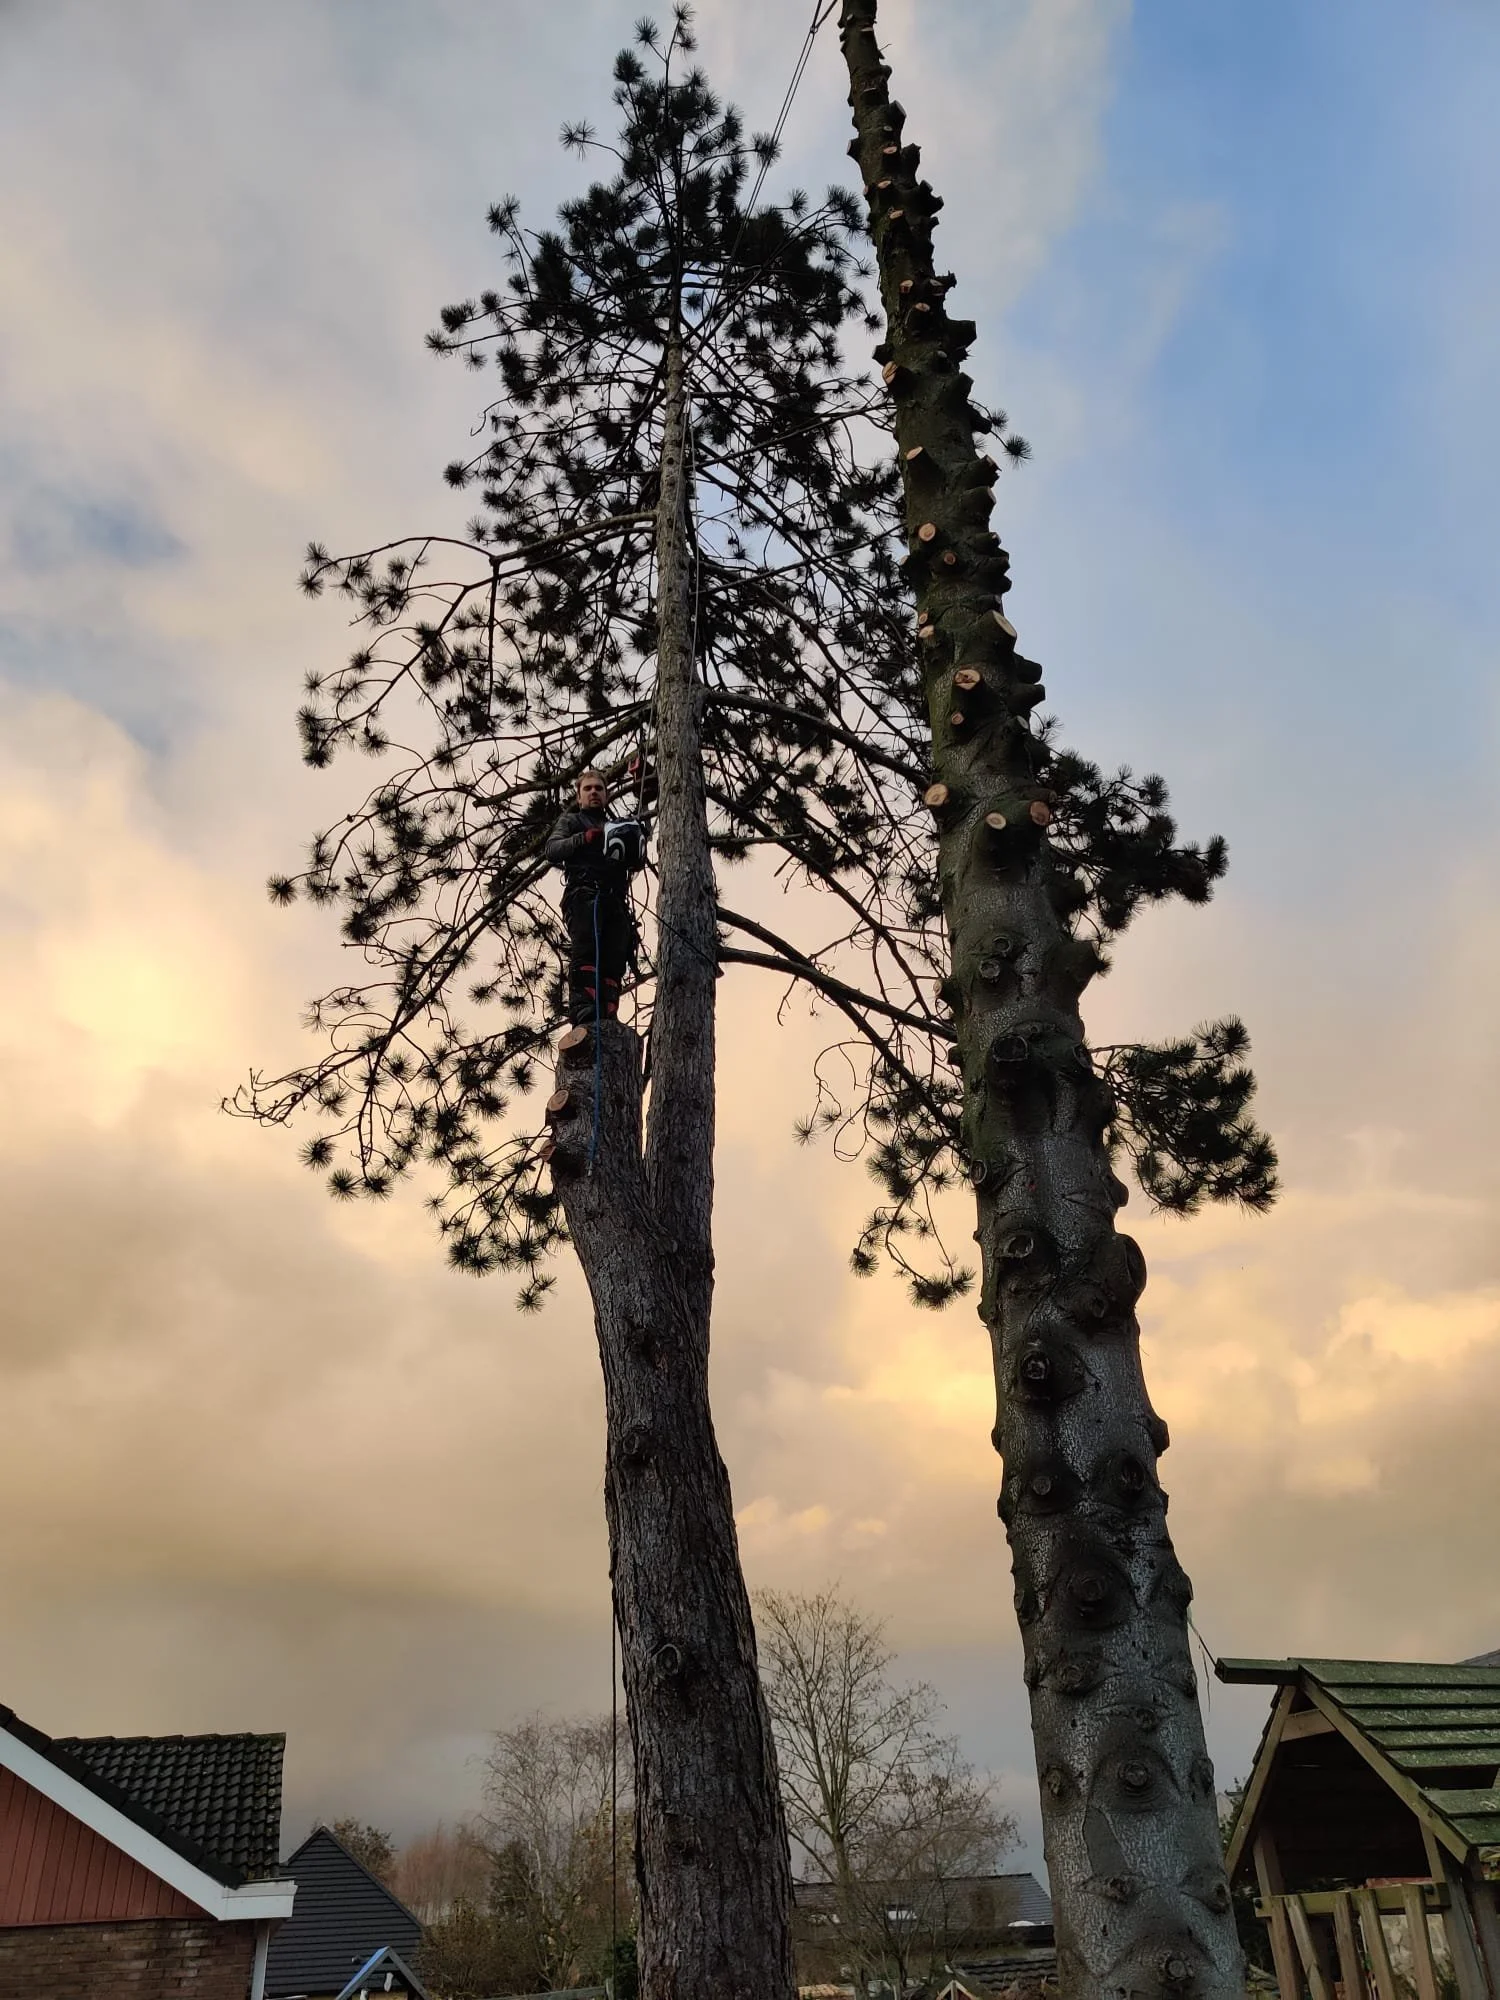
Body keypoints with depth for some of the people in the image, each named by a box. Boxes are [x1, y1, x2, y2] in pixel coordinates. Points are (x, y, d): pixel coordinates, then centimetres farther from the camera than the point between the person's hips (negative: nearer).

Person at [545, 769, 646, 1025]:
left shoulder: (616, 826, 36)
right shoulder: (571, 821, 24)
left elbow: (635, 863, 26)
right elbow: (552, 850, 5)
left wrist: (634, 848, 3)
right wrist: (584, 839, -10)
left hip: (614, 898, 5)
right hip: (583, 893, -4)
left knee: (614, 959, -10)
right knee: (585, 949, -24)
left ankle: (607, 1017, -19)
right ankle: (582, 1011, -36)